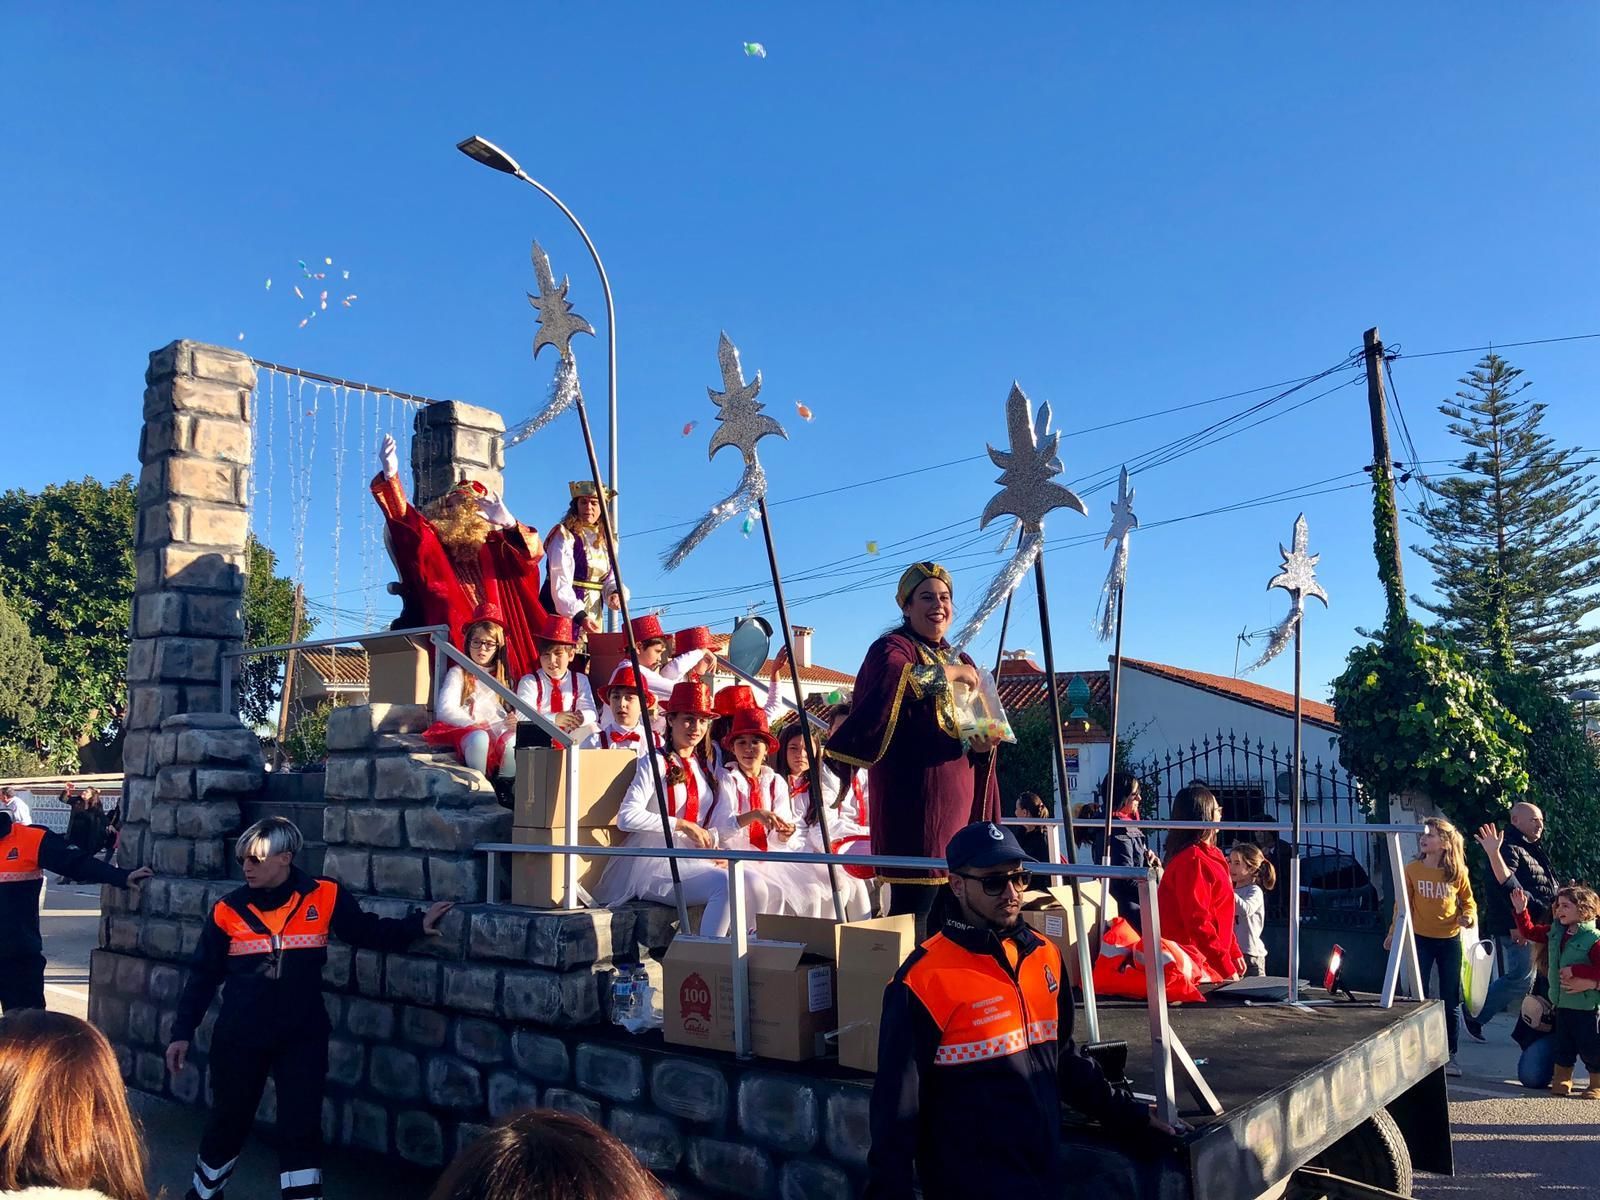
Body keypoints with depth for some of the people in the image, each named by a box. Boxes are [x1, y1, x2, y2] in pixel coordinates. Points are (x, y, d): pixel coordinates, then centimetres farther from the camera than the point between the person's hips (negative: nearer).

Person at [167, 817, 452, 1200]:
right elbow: (203, 975, 3)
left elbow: (367, 931, 5)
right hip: (239, 1037, 1)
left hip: (303, 1037, -1)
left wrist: (417, 925, -6)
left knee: (301, 1128, 1)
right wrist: (182, 1032, 3)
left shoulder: (324, 898, -7)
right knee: (228, 1121, 17)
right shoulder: (228, 910, -5)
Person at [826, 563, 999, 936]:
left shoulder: (960, 660, 19)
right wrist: (946, 674, -18)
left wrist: (982, 744, 0)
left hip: (959, 796, 8)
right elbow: (888, 680, -27)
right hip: (917, 796, -7)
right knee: (913, 907, -9)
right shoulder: (893, 648, -3)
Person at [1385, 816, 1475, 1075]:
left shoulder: (1458, 872, -7)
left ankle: (1449, 1056, 21)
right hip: (1420, 939, 0)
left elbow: (1468, 900, 5)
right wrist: (1393, 933, 3)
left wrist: (1468, 916, -16)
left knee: (1450, 1001, 9)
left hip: (1450, 940, 0)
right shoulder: (1412, 869, -6)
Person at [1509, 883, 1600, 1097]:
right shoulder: (1554, 932, 3)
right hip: (1562, 1004, 6)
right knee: (1563, 1046, 16)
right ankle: (1561, 1080, 28)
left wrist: (1575, 970, -23)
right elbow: (1529, 931, 14)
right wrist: (1520, 910, 4)